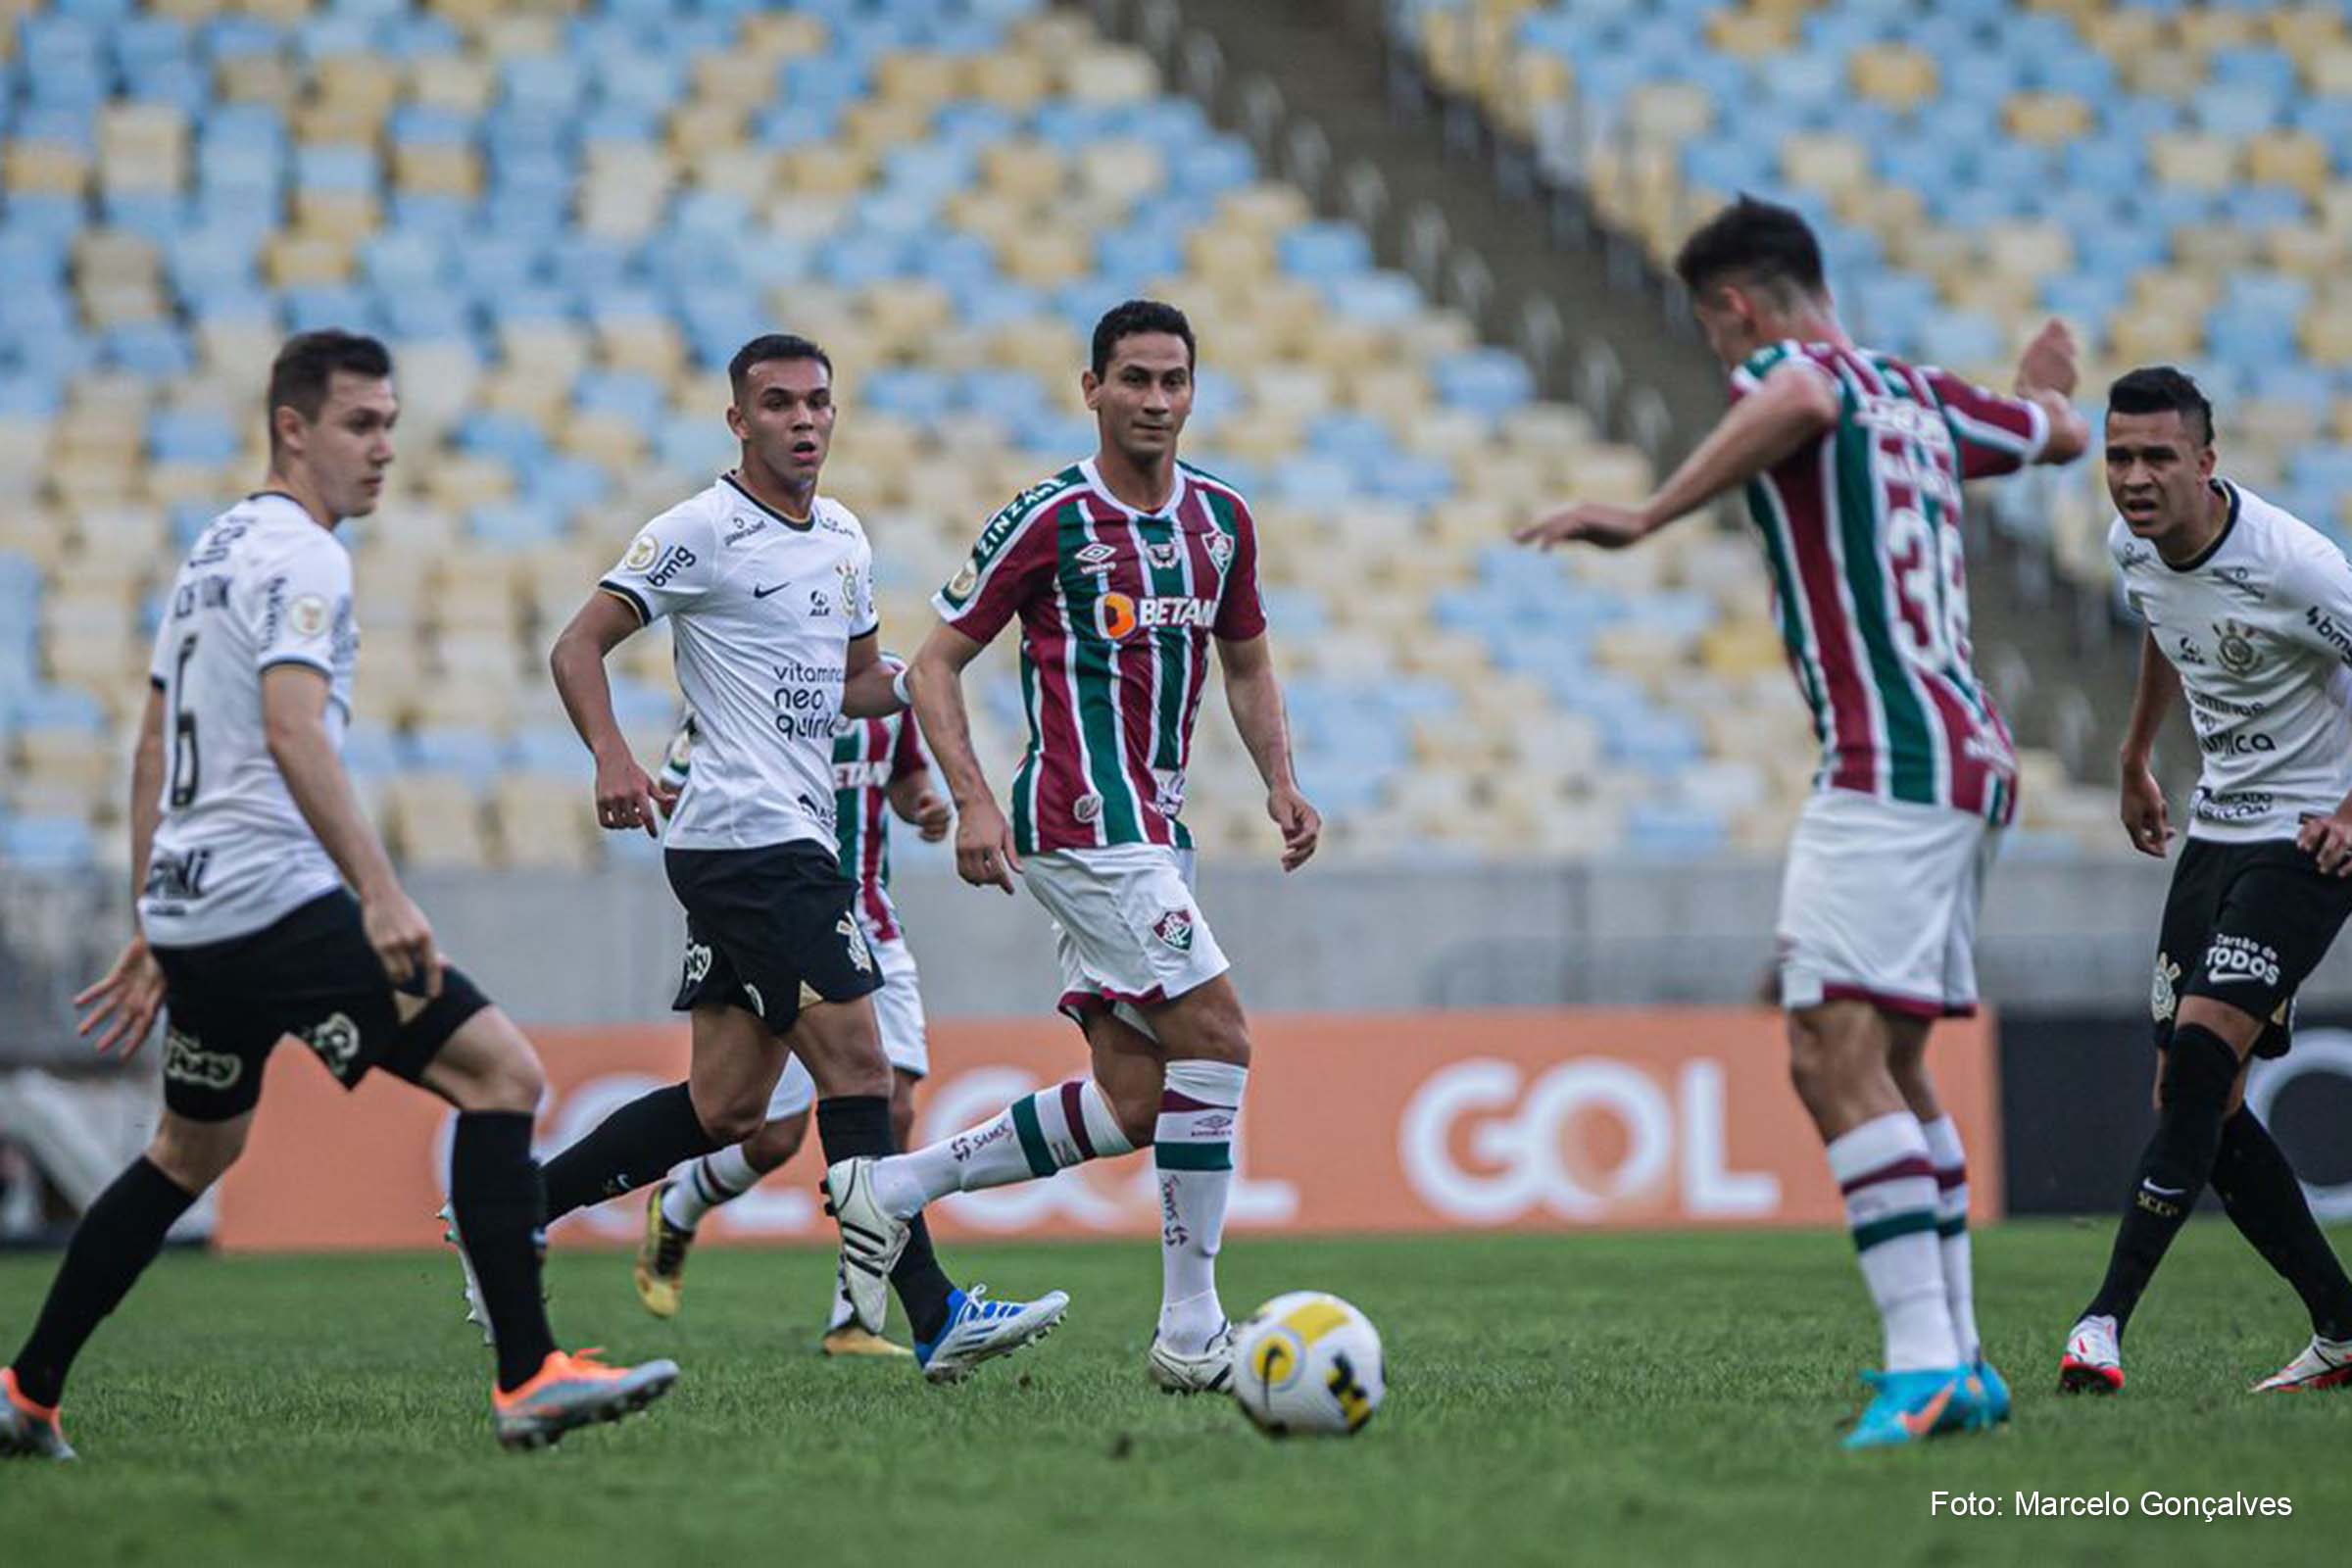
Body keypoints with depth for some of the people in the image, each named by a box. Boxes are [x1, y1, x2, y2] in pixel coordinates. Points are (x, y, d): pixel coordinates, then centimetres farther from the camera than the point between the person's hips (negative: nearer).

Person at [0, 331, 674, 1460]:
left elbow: (154, 749, 25)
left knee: (191, 1152, 26)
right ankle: (528, 1382, -19)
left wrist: (152, 931, 28)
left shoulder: (216, 550, 20)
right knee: (501, 1073, -12)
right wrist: (380, 892, -32)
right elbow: (291, 732, -25)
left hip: (188, 903, 10)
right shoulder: (297, 557, -10)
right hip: (278, 898, -10)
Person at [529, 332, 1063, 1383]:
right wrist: (614, 759, -24)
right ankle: (932, 1316, -12)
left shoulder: (844, 538, 17)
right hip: (748, 834, -9)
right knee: (855, 1062, -12)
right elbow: (577, 647, -8)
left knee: (726, 1107, 9)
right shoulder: (701, 532, -7)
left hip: (796, 841, 9)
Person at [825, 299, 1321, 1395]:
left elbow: (1247, 666, 23)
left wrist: (1279, 780, 7)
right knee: (1215, 1039, -15)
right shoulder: (1048, 520, -8)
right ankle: (1190, 1333, -9)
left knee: (1132, 1105, 3)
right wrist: (972, 800, -15)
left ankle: (899, 1184, 16)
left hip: (1153, 831, 8)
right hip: (1085, 821, -8)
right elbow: (936, 662, -3)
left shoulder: (1221, 517, 11)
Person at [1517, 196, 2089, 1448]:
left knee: (1835, 1054, -16)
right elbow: (2060, 436, 37)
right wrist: (2045, 384, 60)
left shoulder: (1784, 364, -5)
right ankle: (1960, 1365, 17)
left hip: (1889, 764, -9)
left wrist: (1645, 518, -31)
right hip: (1967, 757, 9)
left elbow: (1804, 403, -31)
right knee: (1890, 1065, 17)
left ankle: (1924, 1361, -24)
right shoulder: (1921, 395, 19)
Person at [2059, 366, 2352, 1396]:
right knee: (2194, 1100, 3)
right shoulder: (2133, 543, -1)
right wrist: (2135, 760, 30)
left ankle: (2106, 1321, -24)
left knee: (2201, 1051, -23)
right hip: (2216, 829, 8)